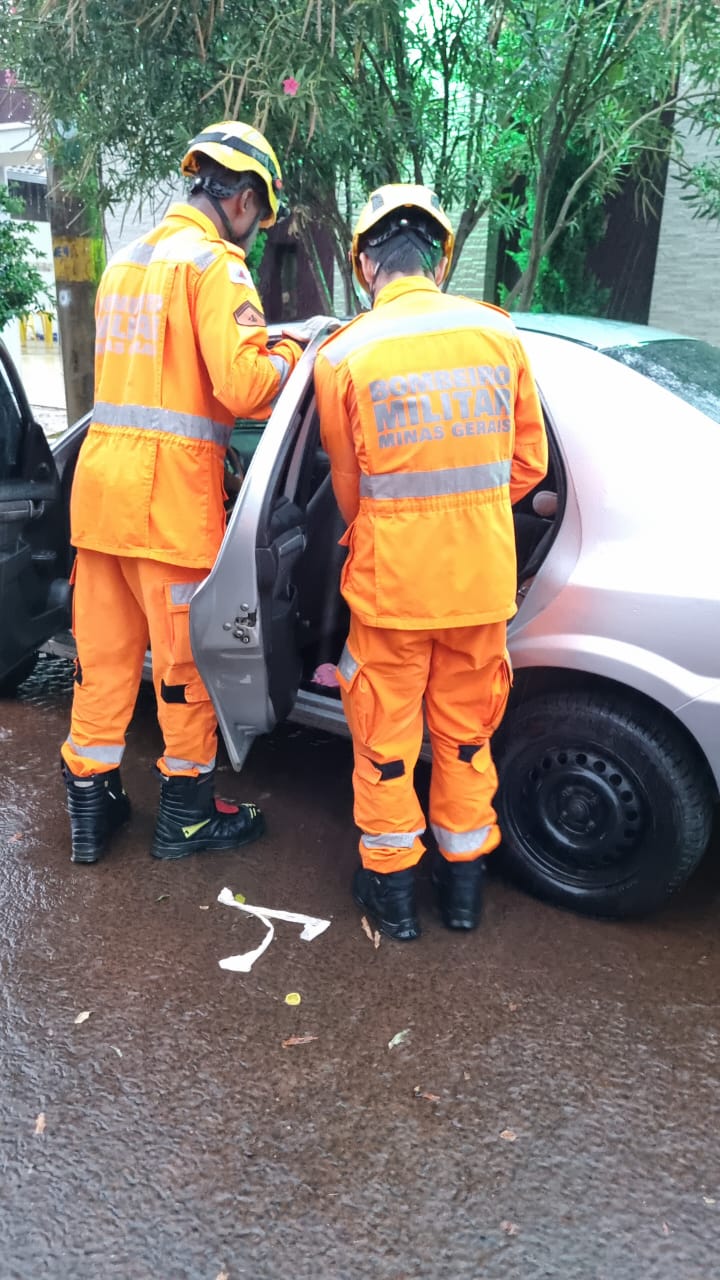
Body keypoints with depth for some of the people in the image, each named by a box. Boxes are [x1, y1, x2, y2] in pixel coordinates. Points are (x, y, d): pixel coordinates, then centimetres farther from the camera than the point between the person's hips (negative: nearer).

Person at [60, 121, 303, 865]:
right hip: (170, 489, -8)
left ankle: (90, 805, 24)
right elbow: (242, 386, -18)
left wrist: (256, 358, 20)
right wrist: (284, 357, 2)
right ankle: (186, 815, 20)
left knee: (104, 651, 13)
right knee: (187, 656, 5)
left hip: (100, 475, 8)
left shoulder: (127, 260, 19)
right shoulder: (215, 262, -7)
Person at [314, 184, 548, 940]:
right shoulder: (496, 333, -1)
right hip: (483, 577, 3)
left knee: (386, 739, 14)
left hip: (391, 581, -3)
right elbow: (527, 464, 6)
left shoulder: (343, 355, -10)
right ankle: (463, 880, 33)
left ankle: (391, 886, 29)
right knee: (465, 734, 18)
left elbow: (349, 490, 0)